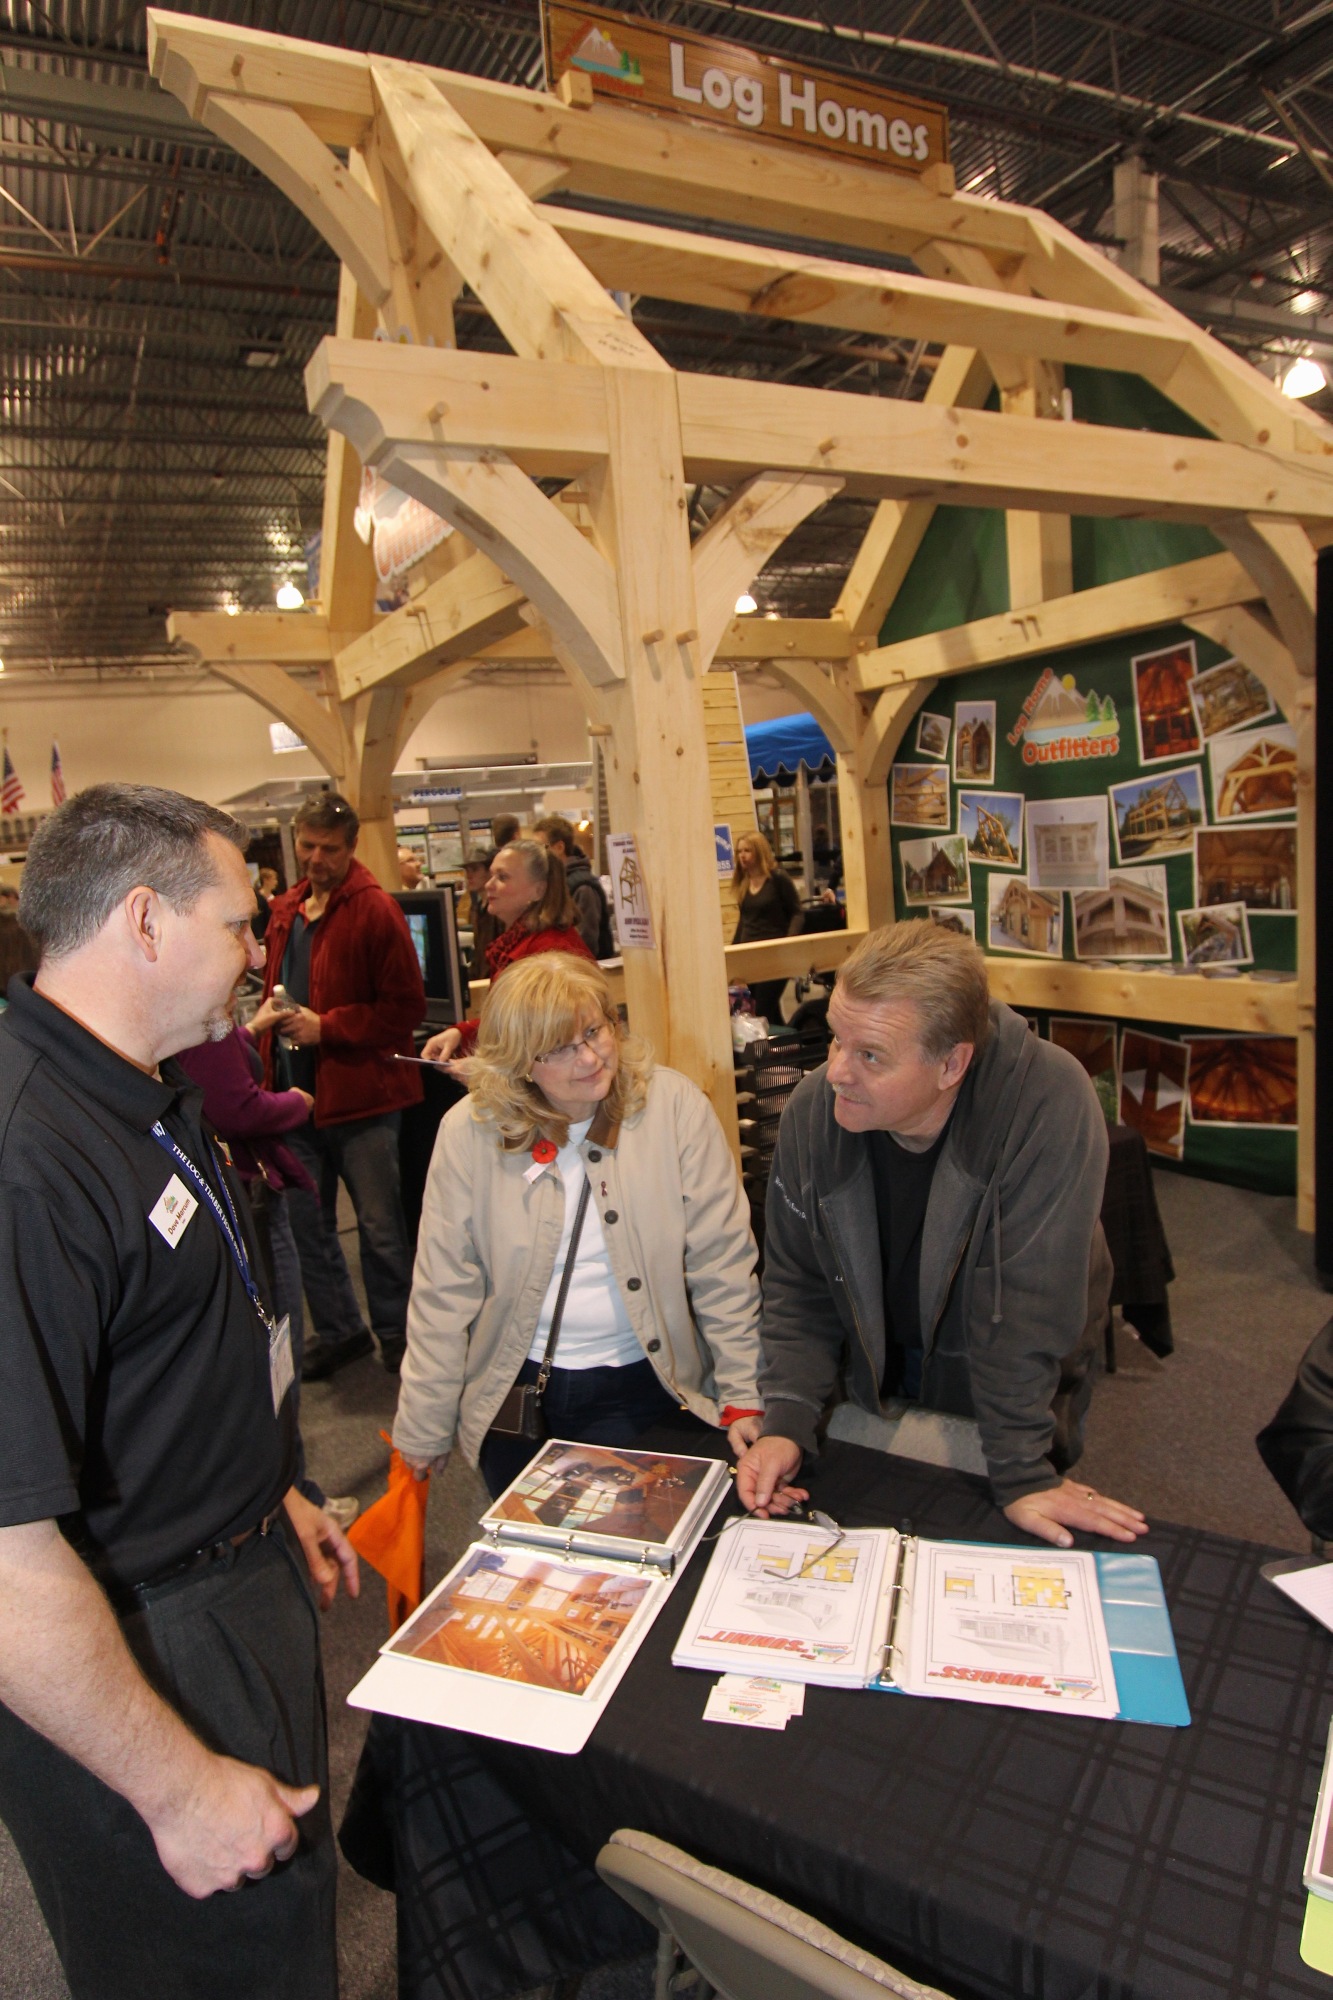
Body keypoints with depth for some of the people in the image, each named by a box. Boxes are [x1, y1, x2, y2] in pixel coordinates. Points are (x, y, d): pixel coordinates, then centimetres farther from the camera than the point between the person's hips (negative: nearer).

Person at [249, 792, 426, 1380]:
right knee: (303, 1221, 15)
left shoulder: (375, 910, -11)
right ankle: (338, 1329, 32)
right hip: (294, 1092, 7)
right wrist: (269, 1016, 6)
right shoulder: (285, 911, 11)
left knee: (380, 1225, 5)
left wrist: (326, 1027, -18)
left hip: (359, 1093, -7)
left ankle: (396, 1333, 24)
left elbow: (405, 1006, -14)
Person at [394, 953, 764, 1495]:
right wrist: (423, 1430, 0)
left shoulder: (673, 1106, -12)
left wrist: (745, 1398, -11)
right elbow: (443, 1292, -5)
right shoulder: (469, 1131, -10)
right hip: (512, 1389, 2)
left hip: (641, 1387, -1)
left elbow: (721, 1264, -9)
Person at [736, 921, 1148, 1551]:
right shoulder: (813, 1109, -19)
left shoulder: (1049, 1102, -32)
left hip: (1000, 1402, -3)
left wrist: (1022, 1475, -22)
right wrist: (787, 1422, -17)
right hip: (874, 1396, 3)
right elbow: (798, 1285, -7)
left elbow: (1027, 1306, -28)